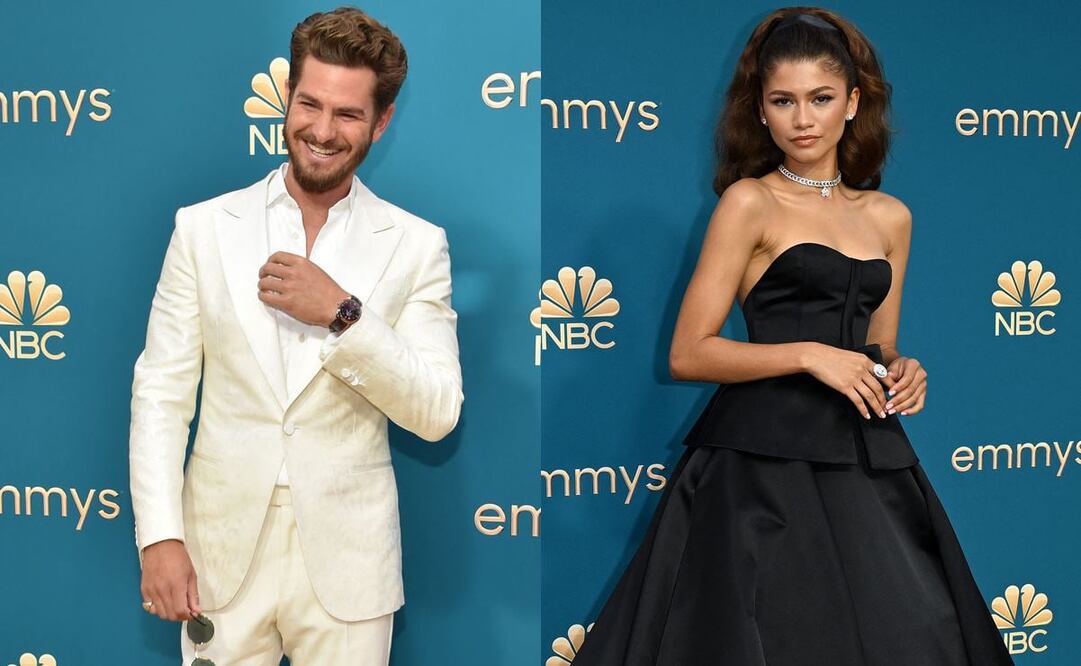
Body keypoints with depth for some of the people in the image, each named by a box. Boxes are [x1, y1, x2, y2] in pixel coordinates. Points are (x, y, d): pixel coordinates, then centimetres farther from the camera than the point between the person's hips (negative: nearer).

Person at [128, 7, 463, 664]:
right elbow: (161, 389, 0)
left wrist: (341, 314, -18)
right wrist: (159, 536, -8)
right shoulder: (204, 227, 0)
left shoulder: (417, 245, -2)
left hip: (346, 561, 0)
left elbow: (438, 413, -7)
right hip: (221, 552, 1)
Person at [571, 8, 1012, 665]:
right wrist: (808, 354, -15)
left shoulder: (890, 217, 13)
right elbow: (688, 354, -7)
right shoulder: (750, 202, -2)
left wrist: (901, 372, 1)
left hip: (867, 463, 5)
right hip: (767, 461, -5)